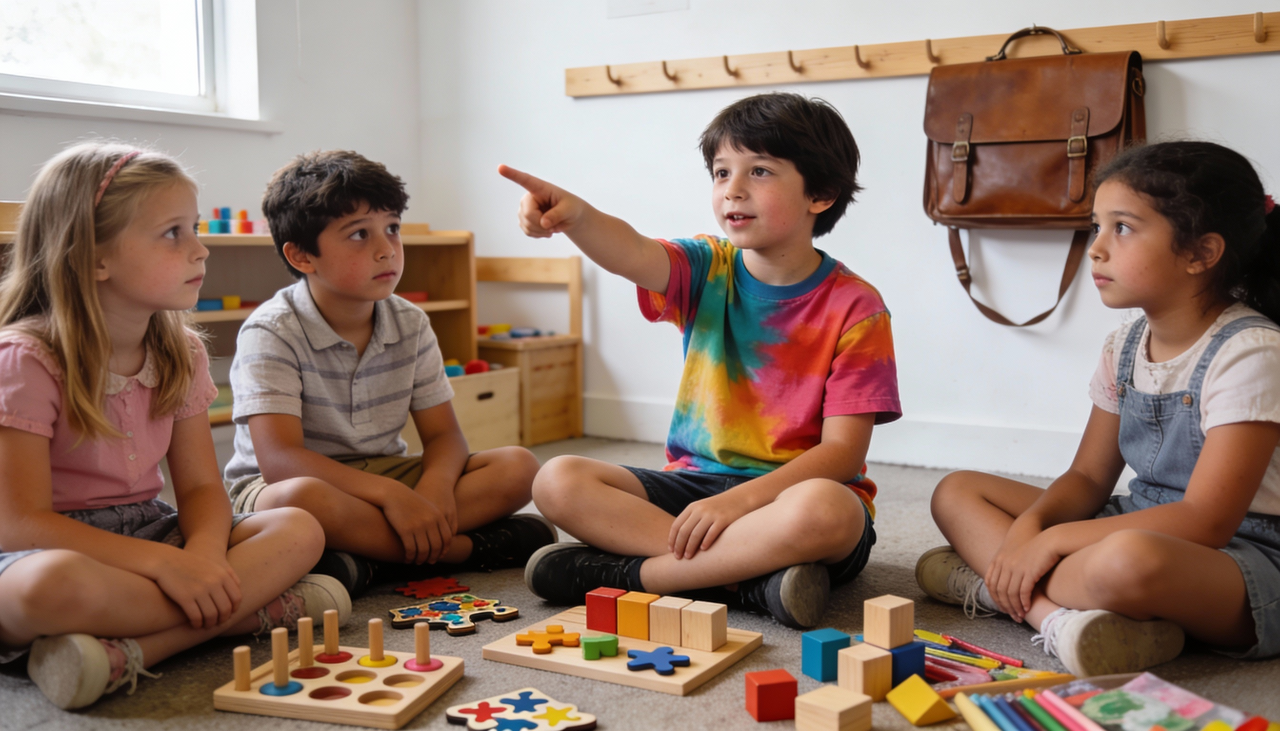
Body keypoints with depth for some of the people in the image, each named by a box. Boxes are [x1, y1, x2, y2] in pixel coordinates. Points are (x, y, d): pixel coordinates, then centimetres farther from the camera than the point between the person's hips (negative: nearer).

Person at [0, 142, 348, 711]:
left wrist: (203, 552, -23)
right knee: (57, 585, -42)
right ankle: (251, 609, -29)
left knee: (298, 531, -17)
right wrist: (166, 563, -30)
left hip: (146, 531, 7)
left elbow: (200, 487, 2)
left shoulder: (180, 354, 4)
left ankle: (132, 651, -30)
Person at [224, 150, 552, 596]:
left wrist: (436, 484, -23)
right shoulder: (270, 333, -16)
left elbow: (443, 434, 2)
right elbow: (279, 459, -26)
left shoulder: (411, 324, 1)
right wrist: (390, 494, -35)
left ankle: (370, 561, -24)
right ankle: (467, 549, -24)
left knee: (517, 467, -13)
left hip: (385, 474, 5)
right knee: (303, 500, -42)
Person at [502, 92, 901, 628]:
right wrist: (575, 216, -46)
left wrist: (739, 500, -26)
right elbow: (631, 254, -23)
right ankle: (751, 576, -23)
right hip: (697, 480, 4)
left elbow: (842, 452, -13)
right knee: (558, 482, -15)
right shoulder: (707, 270, 2)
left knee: (823, 510, -39)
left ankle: (630, 573, -22)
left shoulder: (854, 307, -8)